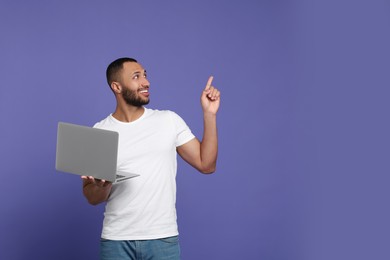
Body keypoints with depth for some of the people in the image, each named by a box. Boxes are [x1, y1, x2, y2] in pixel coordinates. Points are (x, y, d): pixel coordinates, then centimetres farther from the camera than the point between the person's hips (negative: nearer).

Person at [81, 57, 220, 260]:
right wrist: (103, 185, -21)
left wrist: (209, 113, -6)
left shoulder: (169, 120, 2)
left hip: (163, 238, 0)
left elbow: (206, 164, -1)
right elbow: (92, 198, 2)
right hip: (116, 240, 0)